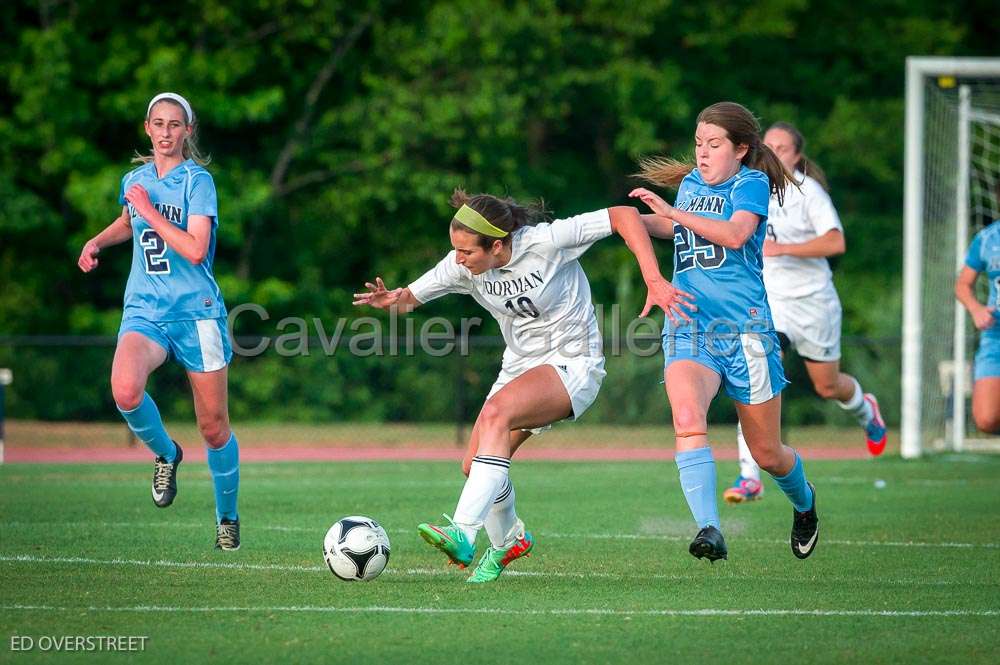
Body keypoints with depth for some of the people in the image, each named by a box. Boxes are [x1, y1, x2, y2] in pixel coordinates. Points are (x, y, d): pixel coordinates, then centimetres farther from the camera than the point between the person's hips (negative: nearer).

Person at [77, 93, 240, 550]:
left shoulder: (197, 180, -7)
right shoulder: (134, 178, 9)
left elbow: (195, 250, -19)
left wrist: (150, 211, -14)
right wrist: (96, 242, 16)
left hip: (195, 311, -3)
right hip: (144, 310, 3)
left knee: (214, 427, 3)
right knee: (125, 391, -29)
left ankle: (227, 519, 26)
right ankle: (165, 453, 2)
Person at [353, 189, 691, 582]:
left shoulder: (544, 241, -24)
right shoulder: (462, 266, -8)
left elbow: (624, 216, -21)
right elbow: (412, 297, 2)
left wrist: (654, 281, -27)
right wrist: (393, 299, -24)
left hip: (573, 364, -7)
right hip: (521, 367, 7)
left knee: (496, 414, -32)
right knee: (476, 465, -1)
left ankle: (463, 535, -39)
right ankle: (507, 542, 32)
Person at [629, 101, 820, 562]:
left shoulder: (752, 183, -2)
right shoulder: (690, 183, 15)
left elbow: (736, 234, -21)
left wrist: (672, 212, -22)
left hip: (743, 328, -4)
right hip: (688, 327, 4)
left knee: (767, 454, 9)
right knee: (688, 421, -27)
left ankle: (804, 503, 42)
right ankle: (709, 530, -37)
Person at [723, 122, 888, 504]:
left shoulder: (808, 191, -13)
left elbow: (835, 242, -25)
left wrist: (782, 248, -31)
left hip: (812, 300, -3)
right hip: (767, 301, 3)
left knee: (827, 386, 14)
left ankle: (866, 412, 52)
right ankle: (749, 477, -22)